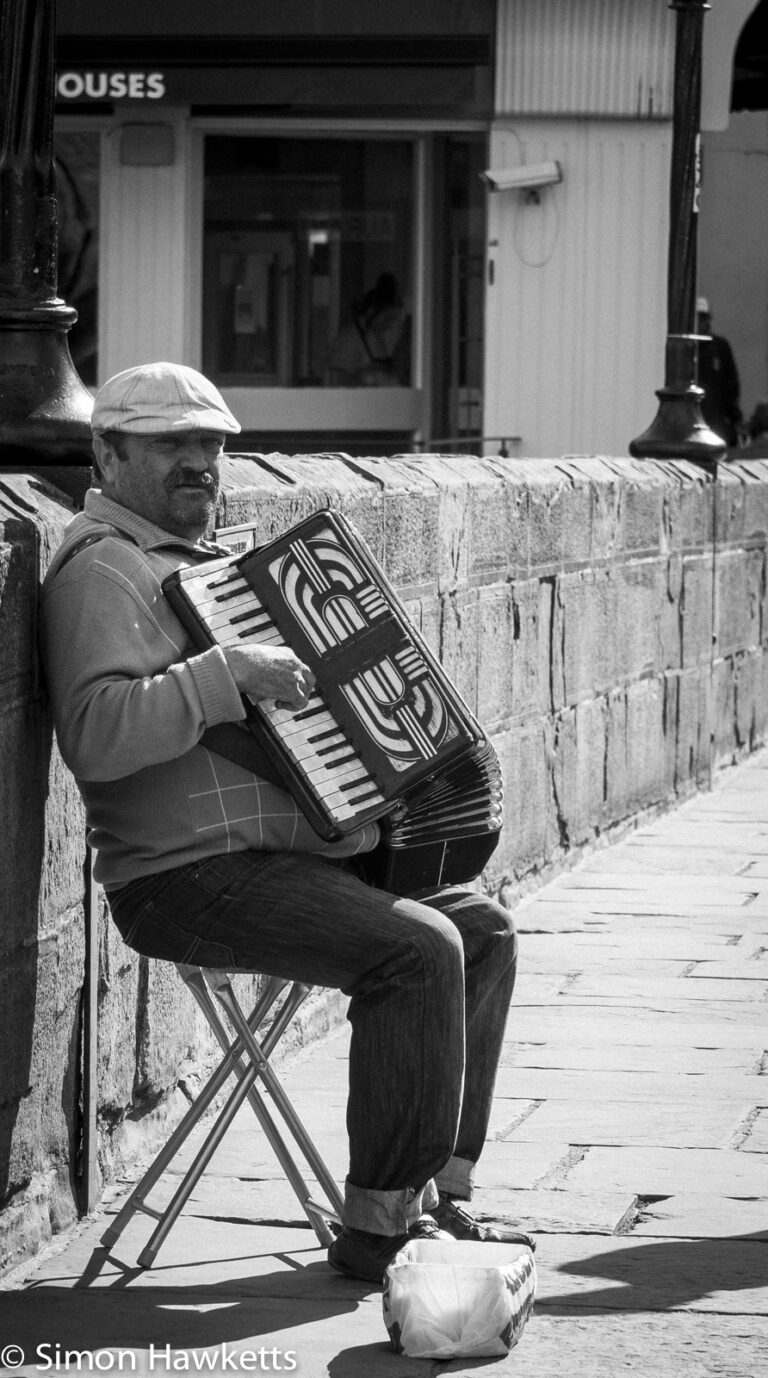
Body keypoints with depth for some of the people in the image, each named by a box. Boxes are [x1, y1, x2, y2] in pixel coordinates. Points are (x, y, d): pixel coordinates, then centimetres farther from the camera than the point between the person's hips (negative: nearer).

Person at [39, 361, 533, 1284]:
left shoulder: (198, 561, 21)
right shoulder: (102, 569, -12)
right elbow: (95, 735, -28)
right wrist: (229, 674, -31)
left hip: (292, 852, 10)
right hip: (189, 877, -10)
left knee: (483, 930, 6)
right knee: (417, 951, -24)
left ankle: (438, 1197, 8)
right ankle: (378, 1225, -15)